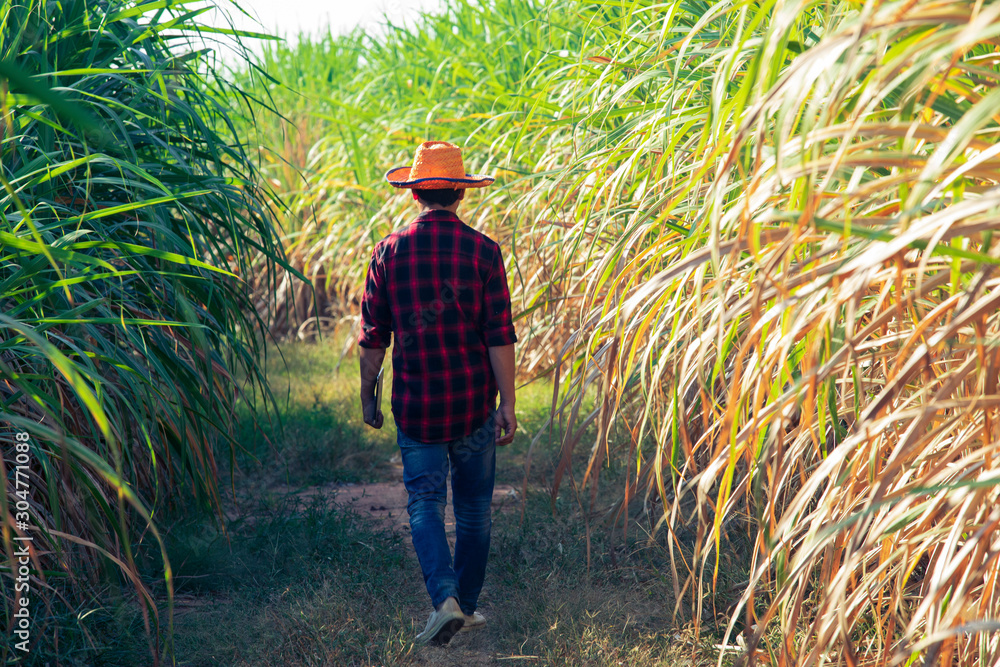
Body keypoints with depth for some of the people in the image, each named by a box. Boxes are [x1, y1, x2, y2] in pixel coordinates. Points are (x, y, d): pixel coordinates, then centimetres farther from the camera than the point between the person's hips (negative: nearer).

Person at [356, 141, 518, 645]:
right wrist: (507, 403, -3)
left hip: (415, 404, 0)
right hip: (473, 402, 0)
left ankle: (445, 599, -14)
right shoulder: (482, 250, -6)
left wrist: (367, 396, 12)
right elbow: (499, 336, -8)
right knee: (473, 509, 14)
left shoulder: (389, 250, -2)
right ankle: (467, 605, 23)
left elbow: (373, 336, 1)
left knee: (424, 504, 5)